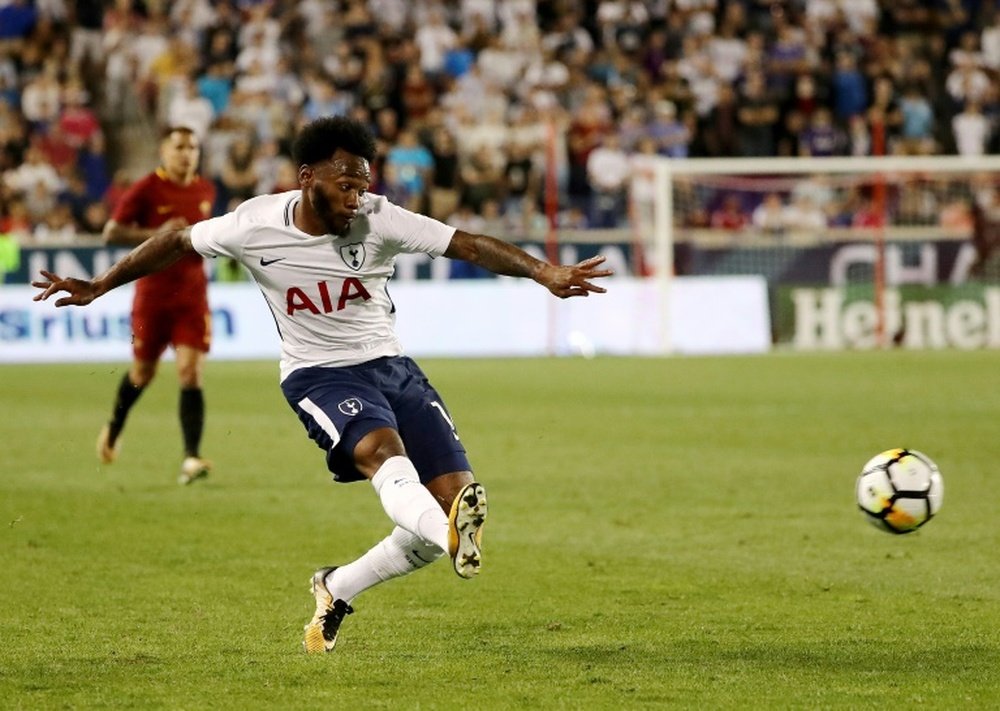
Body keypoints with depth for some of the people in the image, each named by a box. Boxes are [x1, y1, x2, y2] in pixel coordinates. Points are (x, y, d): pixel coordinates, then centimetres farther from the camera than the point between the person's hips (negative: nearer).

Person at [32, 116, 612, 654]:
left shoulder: (379, 220, -11)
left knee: (455, 497, -9)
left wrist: (544, 273, -32)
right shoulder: (255, 225, -10)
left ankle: (338, 590, 10)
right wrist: (99, 287, 13)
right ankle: (453, 536, -67)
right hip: (319, 376, -3)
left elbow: (468, 245, -18)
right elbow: (177, 243, 7)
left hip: (391, 366, 3)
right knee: (381, 449, -35)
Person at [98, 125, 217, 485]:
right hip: (153, 292, -2)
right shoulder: (146, 189, -9)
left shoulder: (205, 191, 7)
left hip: (192, 293, 3)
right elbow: (111, 233, -11)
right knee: (143, 372, 12)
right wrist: (156, 234, -22)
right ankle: (114, 427, 43)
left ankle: (191, 459, -16)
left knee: (191, 372, -11)